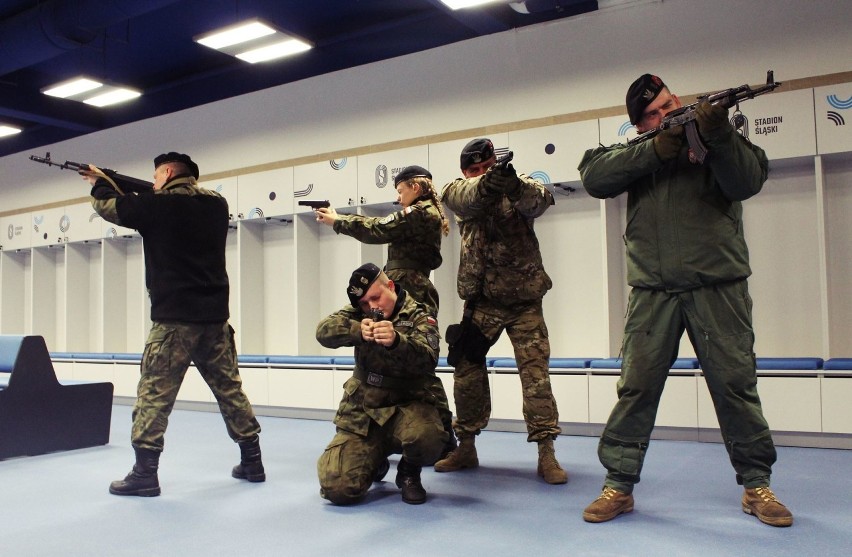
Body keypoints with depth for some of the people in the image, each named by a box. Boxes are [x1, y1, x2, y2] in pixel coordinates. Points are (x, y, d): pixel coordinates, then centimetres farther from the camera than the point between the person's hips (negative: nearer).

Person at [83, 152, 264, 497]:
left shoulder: (160, 204, -7)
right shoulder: (216, 204, 10)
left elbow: (111, 207, 6)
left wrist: (100, 185, 28)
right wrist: (119, 187, 25)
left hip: (174, 317, -6)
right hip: (214, 315, 6)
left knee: (154, 393, 2)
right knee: (229, 388, 11)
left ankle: (145, 473, 4)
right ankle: (252, 461, 17)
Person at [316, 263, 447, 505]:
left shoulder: (419, 316, -5)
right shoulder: (358, 312, 6)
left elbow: (427, 361, -23)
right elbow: (324, 331, -13)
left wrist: (396, 341, -43)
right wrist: (358, 330, -34)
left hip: (406, 405, -3)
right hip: (361, 413, 3)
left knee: (427, 436, -37)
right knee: (338, 489, -12)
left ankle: (409, 473, 1)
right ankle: (375, 462, 24)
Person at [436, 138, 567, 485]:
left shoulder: (521, 186, -2)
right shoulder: (457, 192, 2)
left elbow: (539, 200, -25)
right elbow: (469, 196, -22)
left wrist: (514, 185, -47)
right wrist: (488, 183, -45)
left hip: (524, 300, -2)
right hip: (480, 301, 2)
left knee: (536, 373, -6)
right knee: (467, 371, 5)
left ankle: (546, 453, 1)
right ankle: (466, 447, 20)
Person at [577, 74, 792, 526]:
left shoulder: (719, 140, 11)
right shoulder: (638, 152, 14)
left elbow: (747, 182, -7)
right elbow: (593, 177, -4)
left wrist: (720, 135, -23)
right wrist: (656, 149, -12)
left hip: (718, 286, 0)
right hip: (653, 290, 1)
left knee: (736, 384, 4)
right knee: (636, 387, 0)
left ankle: (756, 486, 20)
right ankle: (618, 486, 10)